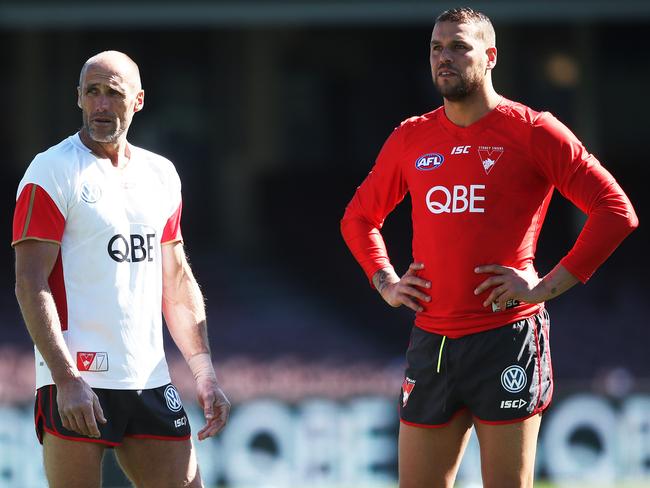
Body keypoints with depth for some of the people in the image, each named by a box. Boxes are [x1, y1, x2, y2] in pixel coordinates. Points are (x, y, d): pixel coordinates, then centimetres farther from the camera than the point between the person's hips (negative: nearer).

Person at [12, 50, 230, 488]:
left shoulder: (161, 174, 14)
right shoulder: (54, 172, -5)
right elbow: (30, 283, -11)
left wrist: (204, 372, 12)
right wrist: (66, 380, -18)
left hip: (151, 382, 6)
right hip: (77, 385, -6)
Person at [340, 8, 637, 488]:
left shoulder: (533, 132, -4)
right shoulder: (410, 138, 11)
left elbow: (616, 211, -8)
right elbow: (358, 218, 26)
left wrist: (547, 287, -11)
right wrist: (386, 283, 10)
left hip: (508, 340, -5)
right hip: (431, 342, 5)